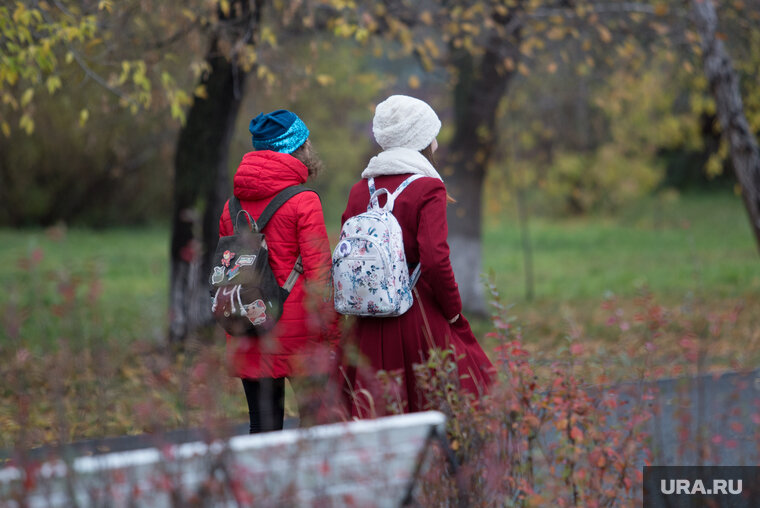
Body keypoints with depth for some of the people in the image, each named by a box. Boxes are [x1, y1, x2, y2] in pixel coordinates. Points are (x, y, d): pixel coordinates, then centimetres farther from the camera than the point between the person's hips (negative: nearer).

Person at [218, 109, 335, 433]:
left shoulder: (233, 205, 8)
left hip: (249, 340, 5)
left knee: (263, 427, 7)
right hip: (296, 333, -5)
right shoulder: (304, 203, -9)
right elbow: (318, 272, -12)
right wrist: (330, 332, -6)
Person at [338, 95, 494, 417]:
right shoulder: (429, 188, -8)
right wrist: (454, 313, -5)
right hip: (420, 315, -5)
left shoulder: (361, 189, 9)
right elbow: (435, 260, -16)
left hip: (371, 327, 5)